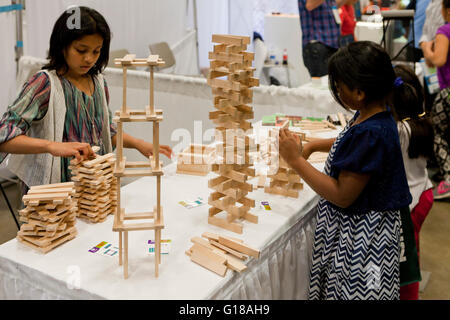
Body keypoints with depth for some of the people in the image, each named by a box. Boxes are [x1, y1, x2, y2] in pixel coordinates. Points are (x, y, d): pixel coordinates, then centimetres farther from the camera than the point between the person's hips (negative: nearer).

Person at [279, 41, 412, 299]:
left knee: (354, 290, 6)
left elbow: (342, 196, -25)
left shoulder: (369, 134, -29)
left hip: (362, 236, -10)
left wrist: (296, 161, -21)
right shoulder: (375, 116, 1)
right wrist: (313, 146, 17)